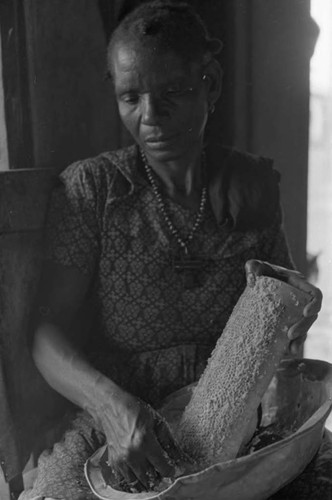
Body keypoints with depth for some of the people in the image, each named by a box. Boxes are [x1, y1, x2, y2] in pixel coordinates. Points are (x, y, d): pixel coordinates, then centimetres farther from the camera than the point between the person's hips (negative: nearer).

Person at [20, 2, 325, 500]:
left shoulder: (254, 183, 3)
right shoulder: (88, 189, -6)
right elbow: (49, 333, -9)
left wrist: (296, 294, -10)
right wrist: (112, 404, -28)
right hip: (115, 416, -2)